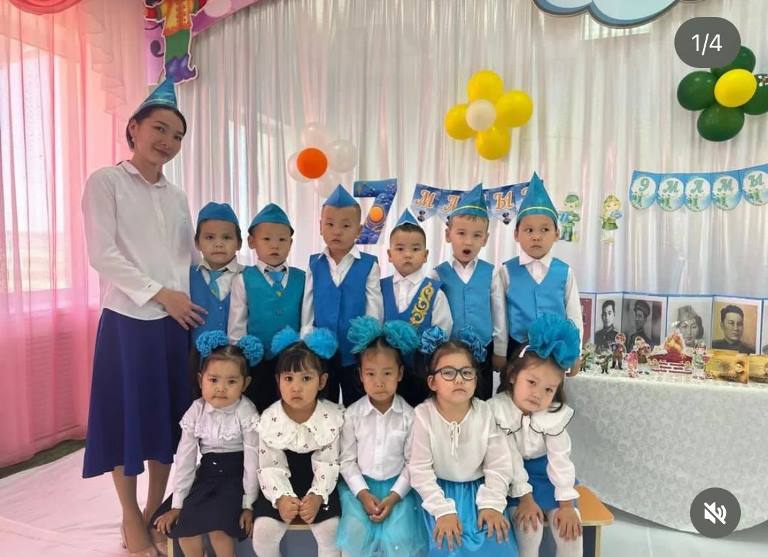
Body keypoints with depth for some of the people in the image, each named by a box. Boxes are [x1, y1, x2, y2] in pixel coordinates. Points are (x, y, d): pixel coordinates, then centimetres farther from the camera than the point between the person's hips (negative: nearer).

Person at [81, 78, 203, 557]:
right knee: (128, 416, 5)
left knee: (170, 416, 12)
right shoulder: (106, 182, -2)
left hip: (179, 321, 5)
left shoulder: (177, 196, 14)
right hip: (129, 319, -5)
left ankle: (156, 509, 29)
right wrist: (160, 294, -15)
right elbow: (103, 255, -11)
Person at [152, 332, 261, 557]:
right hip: (206, 474, 5)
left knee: (216, 525, -22)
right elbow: (185, 459, -3)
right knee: (183, 523, -9)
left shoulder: (247, 414, -18)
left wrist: (248, 504, -15)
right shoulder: (196, 412, -7)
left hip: (236, 476, -5)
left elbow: (252, 461, -16)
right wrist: (177, 504, -3)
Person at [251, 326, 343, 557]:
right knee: (263, 531, -14)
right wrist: (281, 498, -29)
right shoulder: (269, 419, -13)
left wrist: (317, 496, -27)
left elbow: (327, 464, -13)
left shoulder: (333, 416, -15)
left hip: (317, 483, -1)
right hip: (283, 483, 1)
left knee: (331, 530, -15)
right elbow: (270, 467, -12)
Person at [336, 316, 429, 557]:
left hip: (397, 485, 0)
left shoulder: (409, 415, -7)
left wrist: (393, 497, -12)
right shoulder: (352, 414, -6)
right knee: (356, 533, -19)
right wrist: (363, 494, -13)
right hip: (360, 485, 1)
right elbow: (347, 460, -2)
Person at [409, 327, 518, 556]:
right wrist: (443, 510, -18)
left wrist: (491, 504, -12)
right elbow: (420, 470, -13)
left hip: (477, 488, 2)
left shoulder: (485, 413, -9)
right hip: (440, 490, -2)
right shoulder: (423, 415, -15)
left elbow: (498, 466, -3)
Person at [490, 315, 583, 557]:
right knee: (529, 527, -20)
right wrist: (525, 497, -18)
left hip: (546, 472, 3)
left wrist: (567, 504, -8)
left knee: (570, 527, -7)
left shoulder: (555, 416, -16)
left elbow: (560, 460, -9)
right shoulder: (496, 409, -25)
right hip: (513, 476, -3)